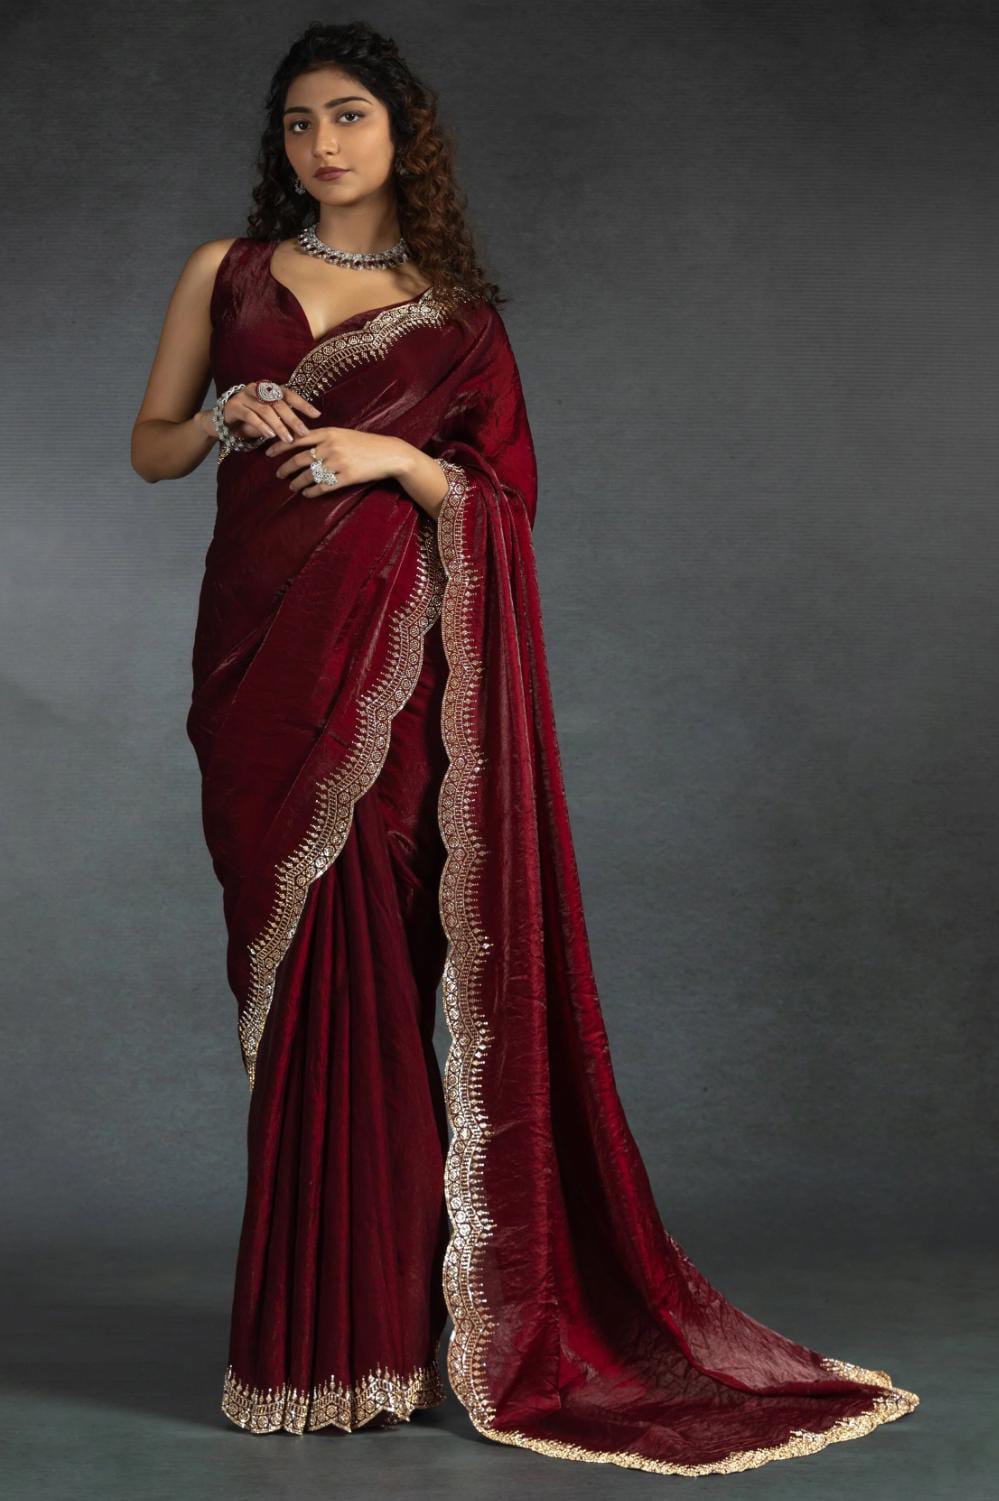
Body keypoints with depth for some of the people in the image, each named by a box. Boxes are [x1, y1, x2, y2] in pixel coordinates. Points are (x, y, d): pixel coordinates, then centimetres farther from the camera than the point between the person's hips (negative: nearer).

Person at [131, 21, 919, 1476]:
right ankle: (310, 1315, 11)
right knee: (290, 966, 1)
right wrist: (224, 425, -5)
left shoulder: (456, 310, 11)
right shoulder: (227, 274, 14)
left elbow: (508, 498, 7)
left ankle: (359, 1329, 3)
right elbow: (149, 446, 15)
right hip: (261, 646, 2)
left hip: (396, 658, -2)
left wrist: (396, 457, -9)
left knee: (361, 967, -6)